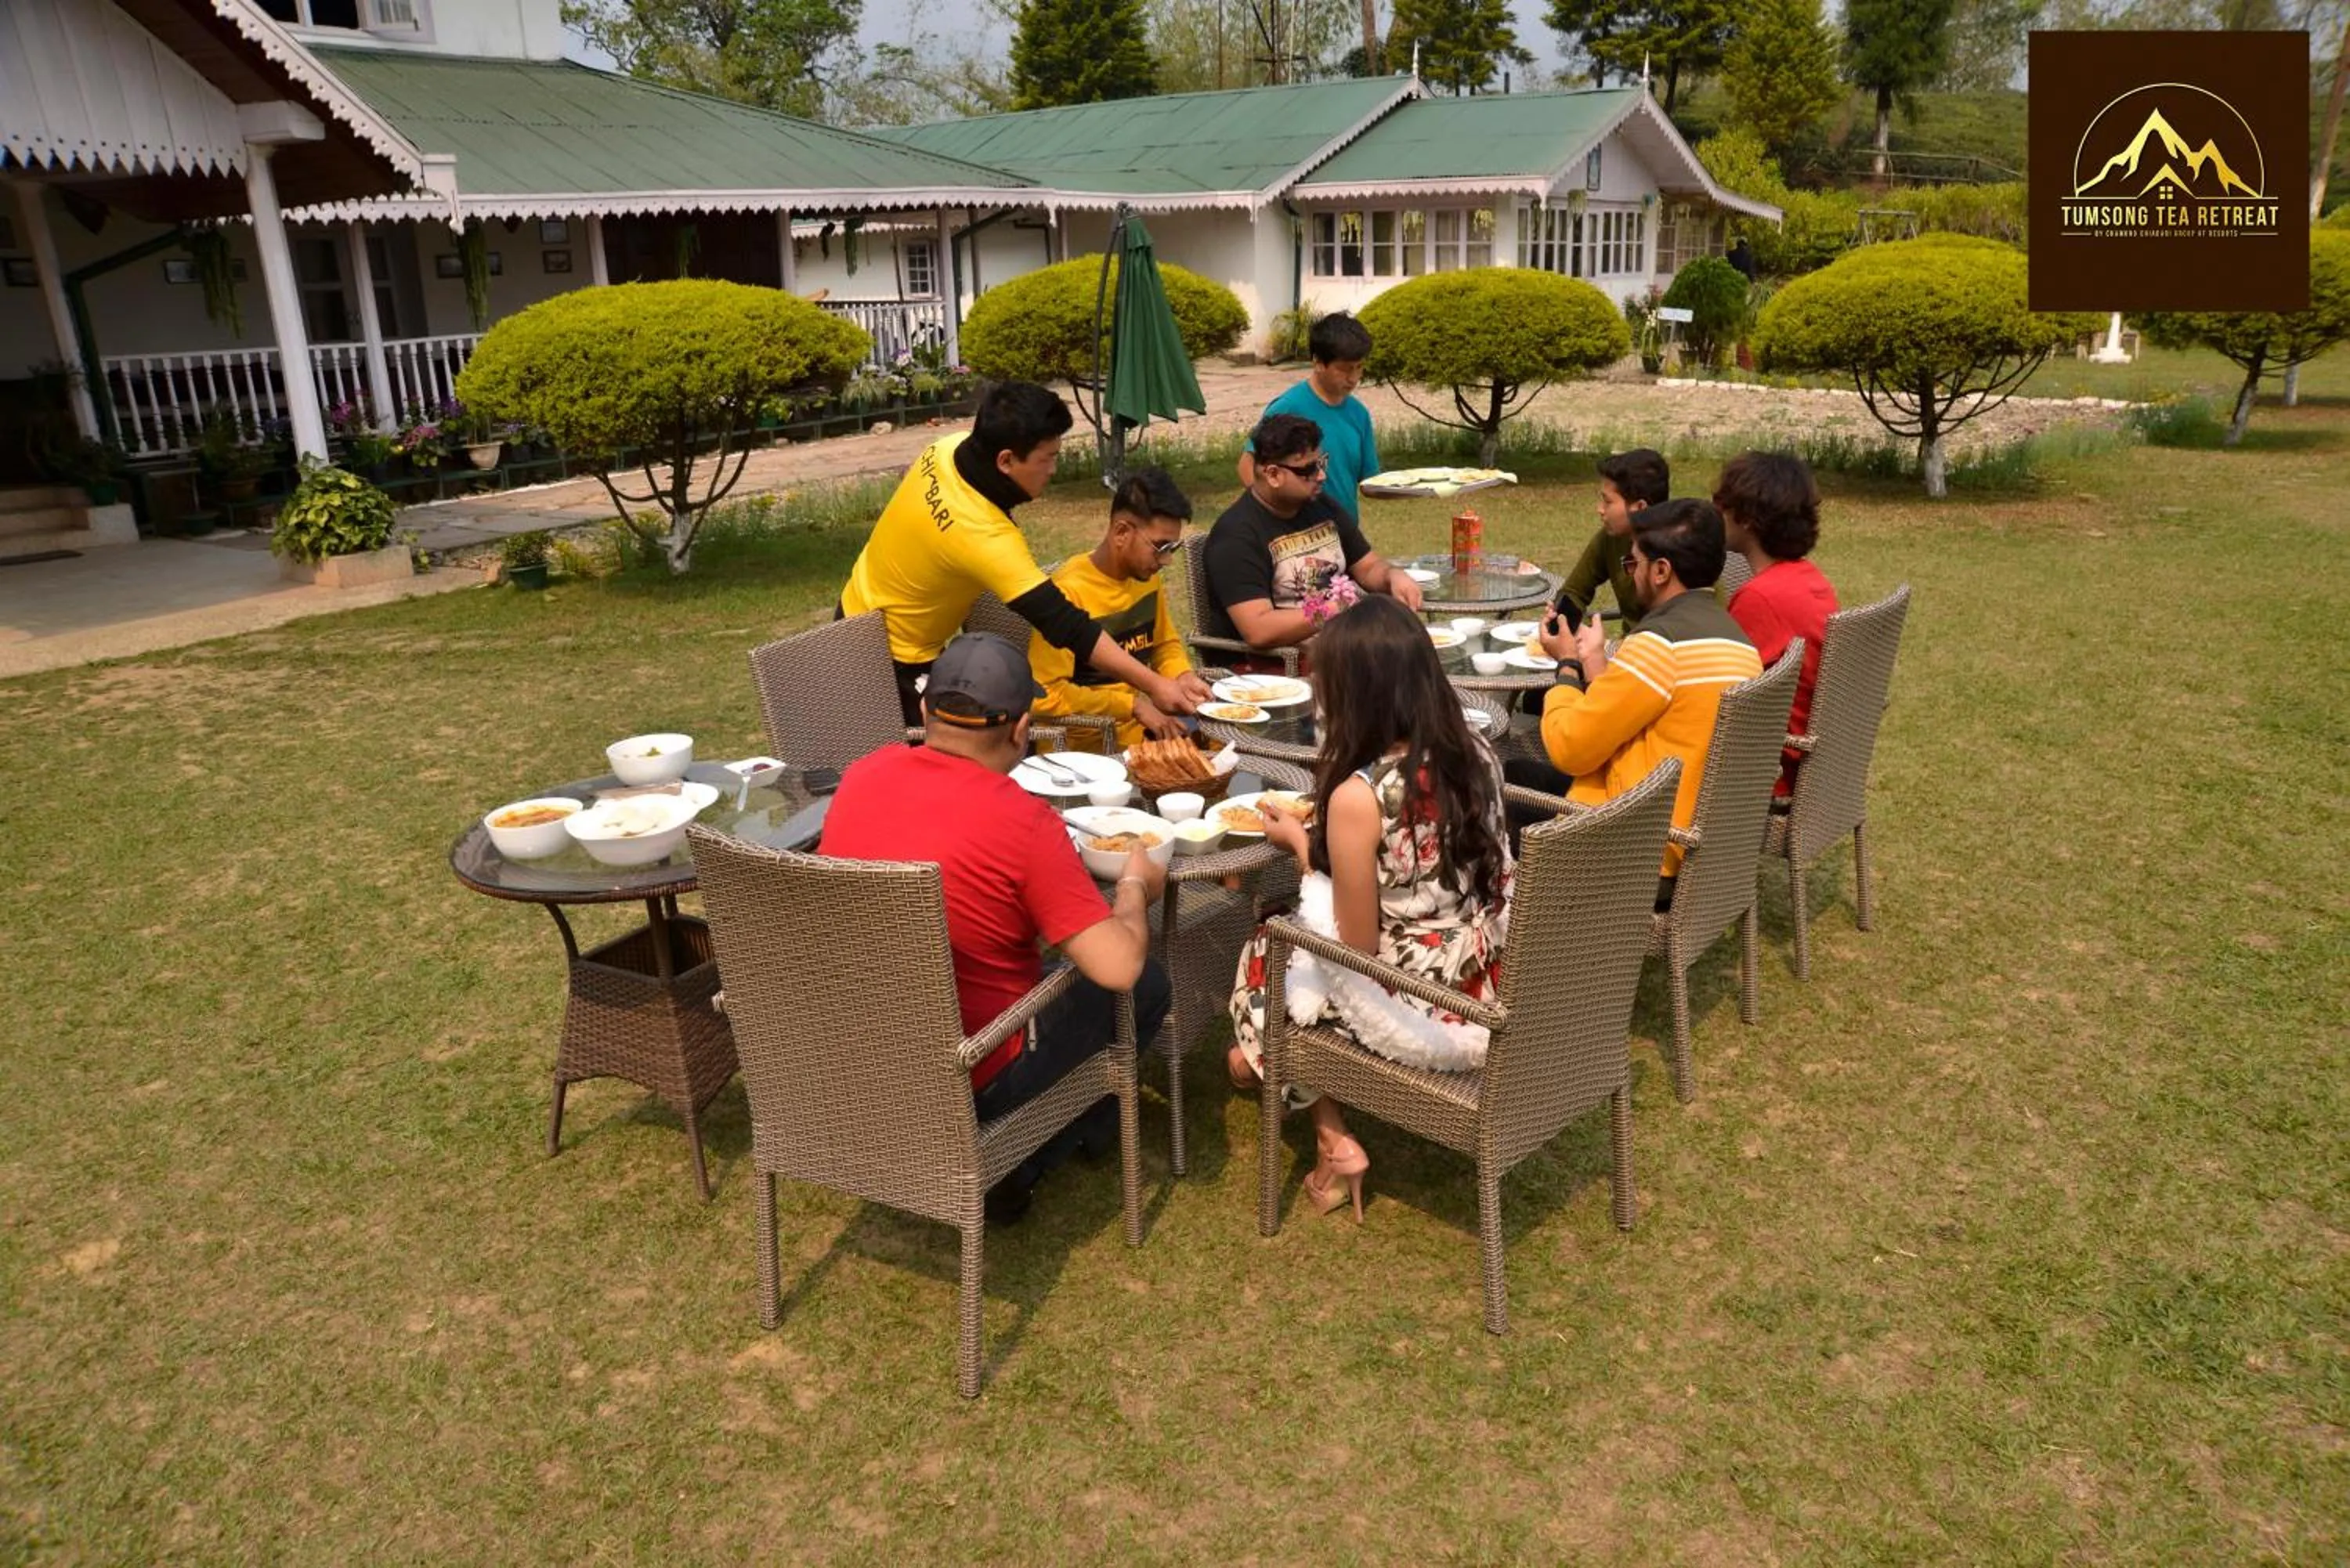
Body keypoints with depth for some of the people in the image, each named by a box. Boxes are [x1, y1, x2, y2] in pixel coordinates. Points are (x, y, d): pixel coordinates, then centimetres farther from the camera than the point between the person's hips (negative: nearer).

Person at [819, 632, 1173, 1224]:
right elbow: (1118, 968, -24)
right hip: (970, 1083, -6)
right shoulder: (1023, 820, -24)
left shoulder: (860, 777, -6)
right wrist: (1135, 886, -4)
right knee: (1147, 986, 12)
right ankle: (1016, 1165, 15)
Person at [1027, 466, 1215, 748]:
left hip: (1141, 726, 8)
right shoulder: (1069, 592, -20)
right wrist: (1134, 705, -21)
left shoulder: (1146, 576, 5)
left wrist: (1182, 676, 0)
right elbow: (1045, 696, -24)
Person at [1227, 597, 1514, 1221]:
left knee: (1268, 952, 20)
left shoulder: (1358, 796, -25)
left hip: (1419, 1012, -6)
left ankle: (1333, 1143, 21)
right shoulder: (1476, 752, -5)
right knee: (1293, 930, 26)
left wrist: (1299, 841, -5)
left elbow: (1357, 946, -16)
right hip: (1495, 990, 7)